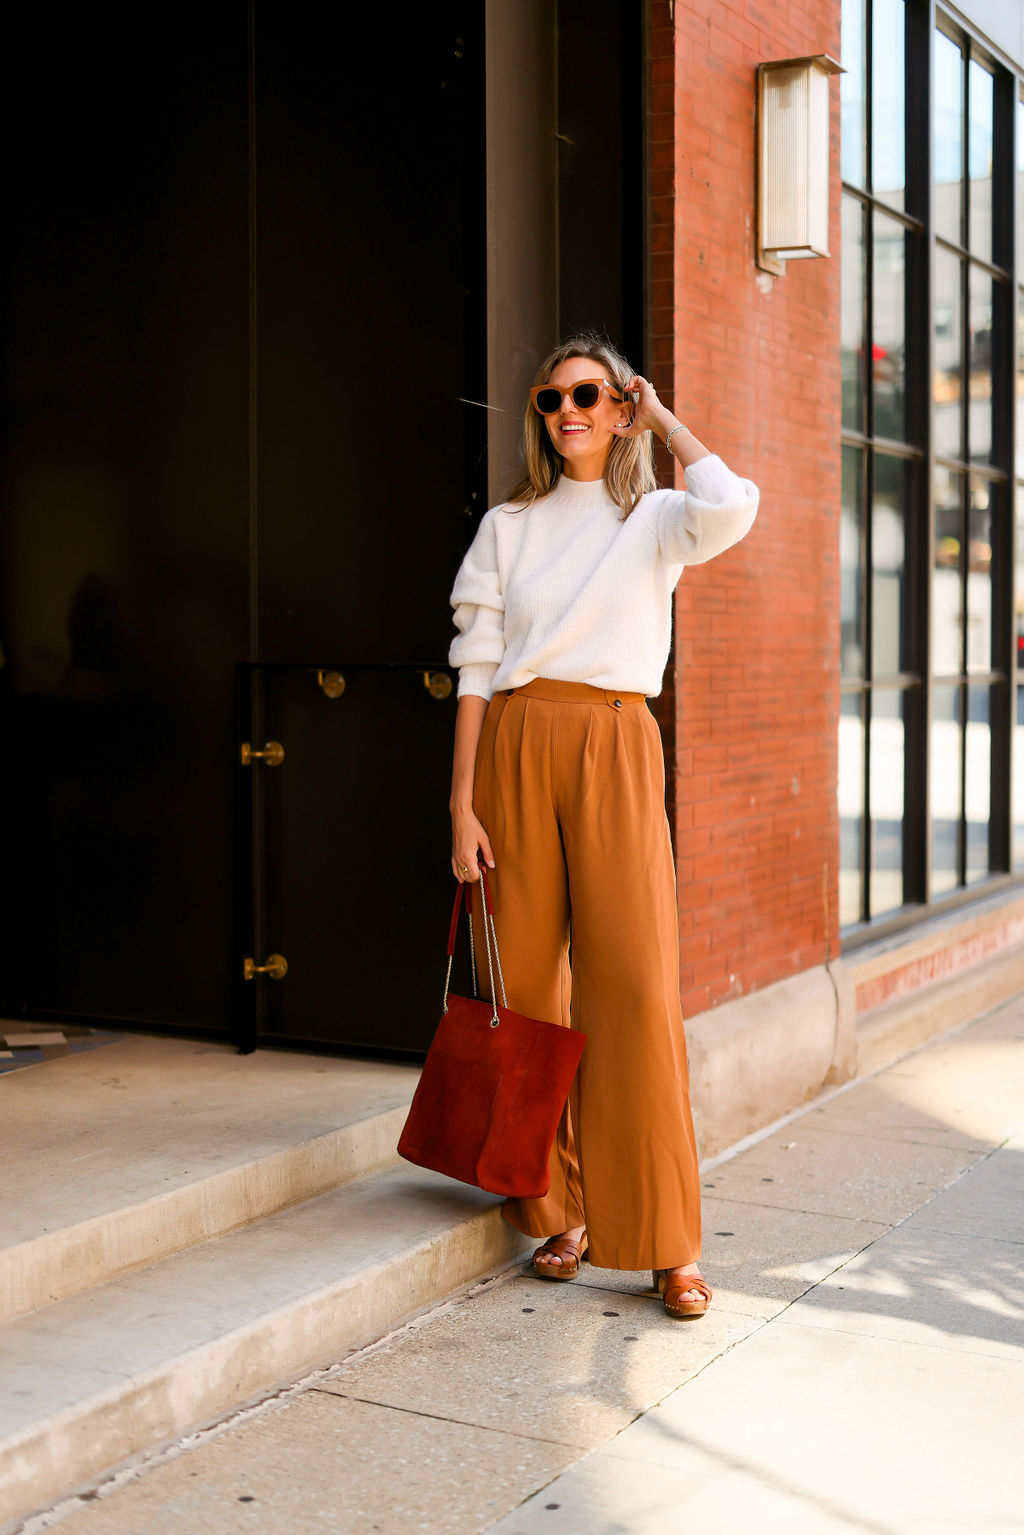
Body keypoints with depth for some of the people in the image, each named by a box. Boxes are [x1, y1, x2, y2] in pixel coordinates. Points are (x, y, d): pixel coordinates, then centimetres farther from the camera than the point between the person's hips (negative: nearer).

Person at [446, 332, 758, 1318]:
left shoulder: (655, 520, 9)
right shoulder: (508, 526, 13)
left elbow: (731, 508, -16)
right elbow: (475, 669, 8)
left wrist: (664, 421, 1)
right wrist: (463, 804, -1)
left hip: (615, 751, -2)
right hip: (516, 746, 2)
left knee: (636, 985, -9)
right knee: (529, 981, 2)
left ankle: (666, 1244, 0)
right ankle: (558, 1214, 16)